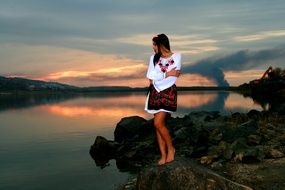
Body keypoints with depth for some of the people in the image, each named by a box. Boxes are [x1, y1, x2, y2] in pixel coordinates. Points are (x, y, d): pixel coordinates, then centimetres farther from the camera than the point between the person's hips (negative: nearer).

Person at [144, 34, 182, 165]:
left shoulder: (176, 57, -1)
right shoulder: (153, 58, 9)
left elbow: (174, 77, -10)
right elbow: (151, 79, 0)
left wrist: (157, 79, -7)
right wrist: (167, 74, -6)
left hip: (168, 92, -4)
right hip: (155, 93, 5)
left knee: (158, 123, -16)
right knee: (158, 124, 2)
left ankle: (171, 149, 5)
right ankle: (163, 156, 9)